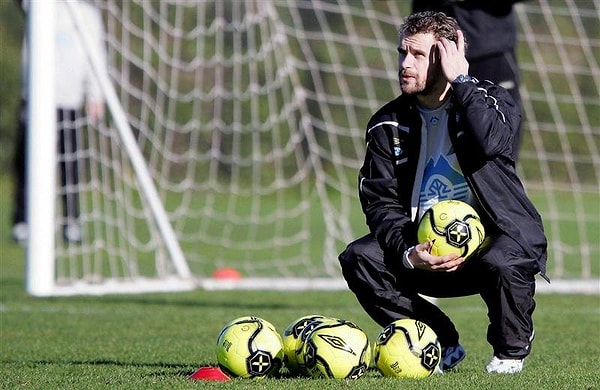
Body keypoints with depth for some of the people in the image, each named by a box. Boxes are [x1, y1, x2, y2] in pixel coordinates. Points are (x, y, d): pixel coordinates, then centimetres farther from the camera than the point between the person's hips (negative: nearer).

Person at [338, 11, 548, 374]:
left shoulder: (489, 99, -7)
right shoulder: (388, 124, 2)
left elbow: (489, 142, -32)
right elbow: (381, 201, -4)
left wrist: (461, 81, -22)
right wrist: (407, 253, -22)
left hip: (492, 244, -4)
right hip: (428, 251, 4)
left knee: (504, 260, -38)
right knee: (359, 258, -20)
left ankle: (511, 351, -5)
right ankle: (441, 346, -2)